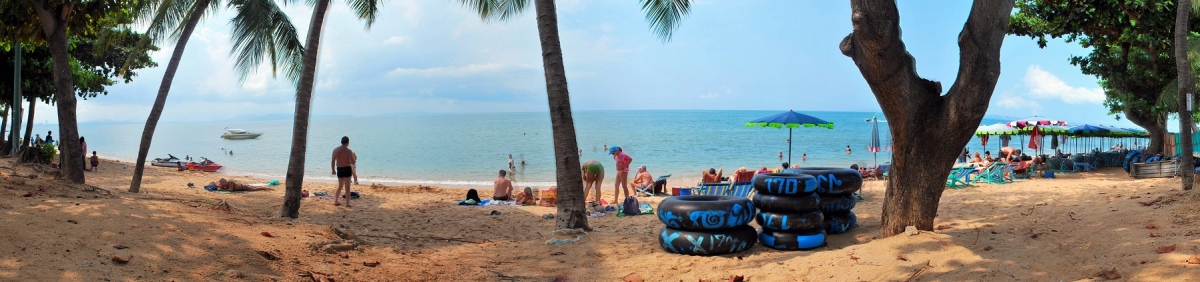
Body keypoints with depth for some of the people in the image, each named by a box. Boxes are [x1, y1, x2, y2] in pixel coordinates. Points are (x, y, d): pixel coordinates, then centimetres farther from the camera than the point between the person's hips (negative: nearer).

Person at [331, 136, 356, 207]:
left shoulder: (335, 150, -1)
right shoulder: (349, 151, -14)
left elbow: (332, 161, 2)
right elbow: (353, 162, -17)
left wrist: (333, 170, 14)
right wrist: (353, 156, 3)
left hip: (339, 169, 5)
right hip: (347, 169, -5)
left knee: (340, 186, 21)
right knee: (347, 187, 0)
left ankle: (336, 201, 25)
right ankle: (347, 203, -2)